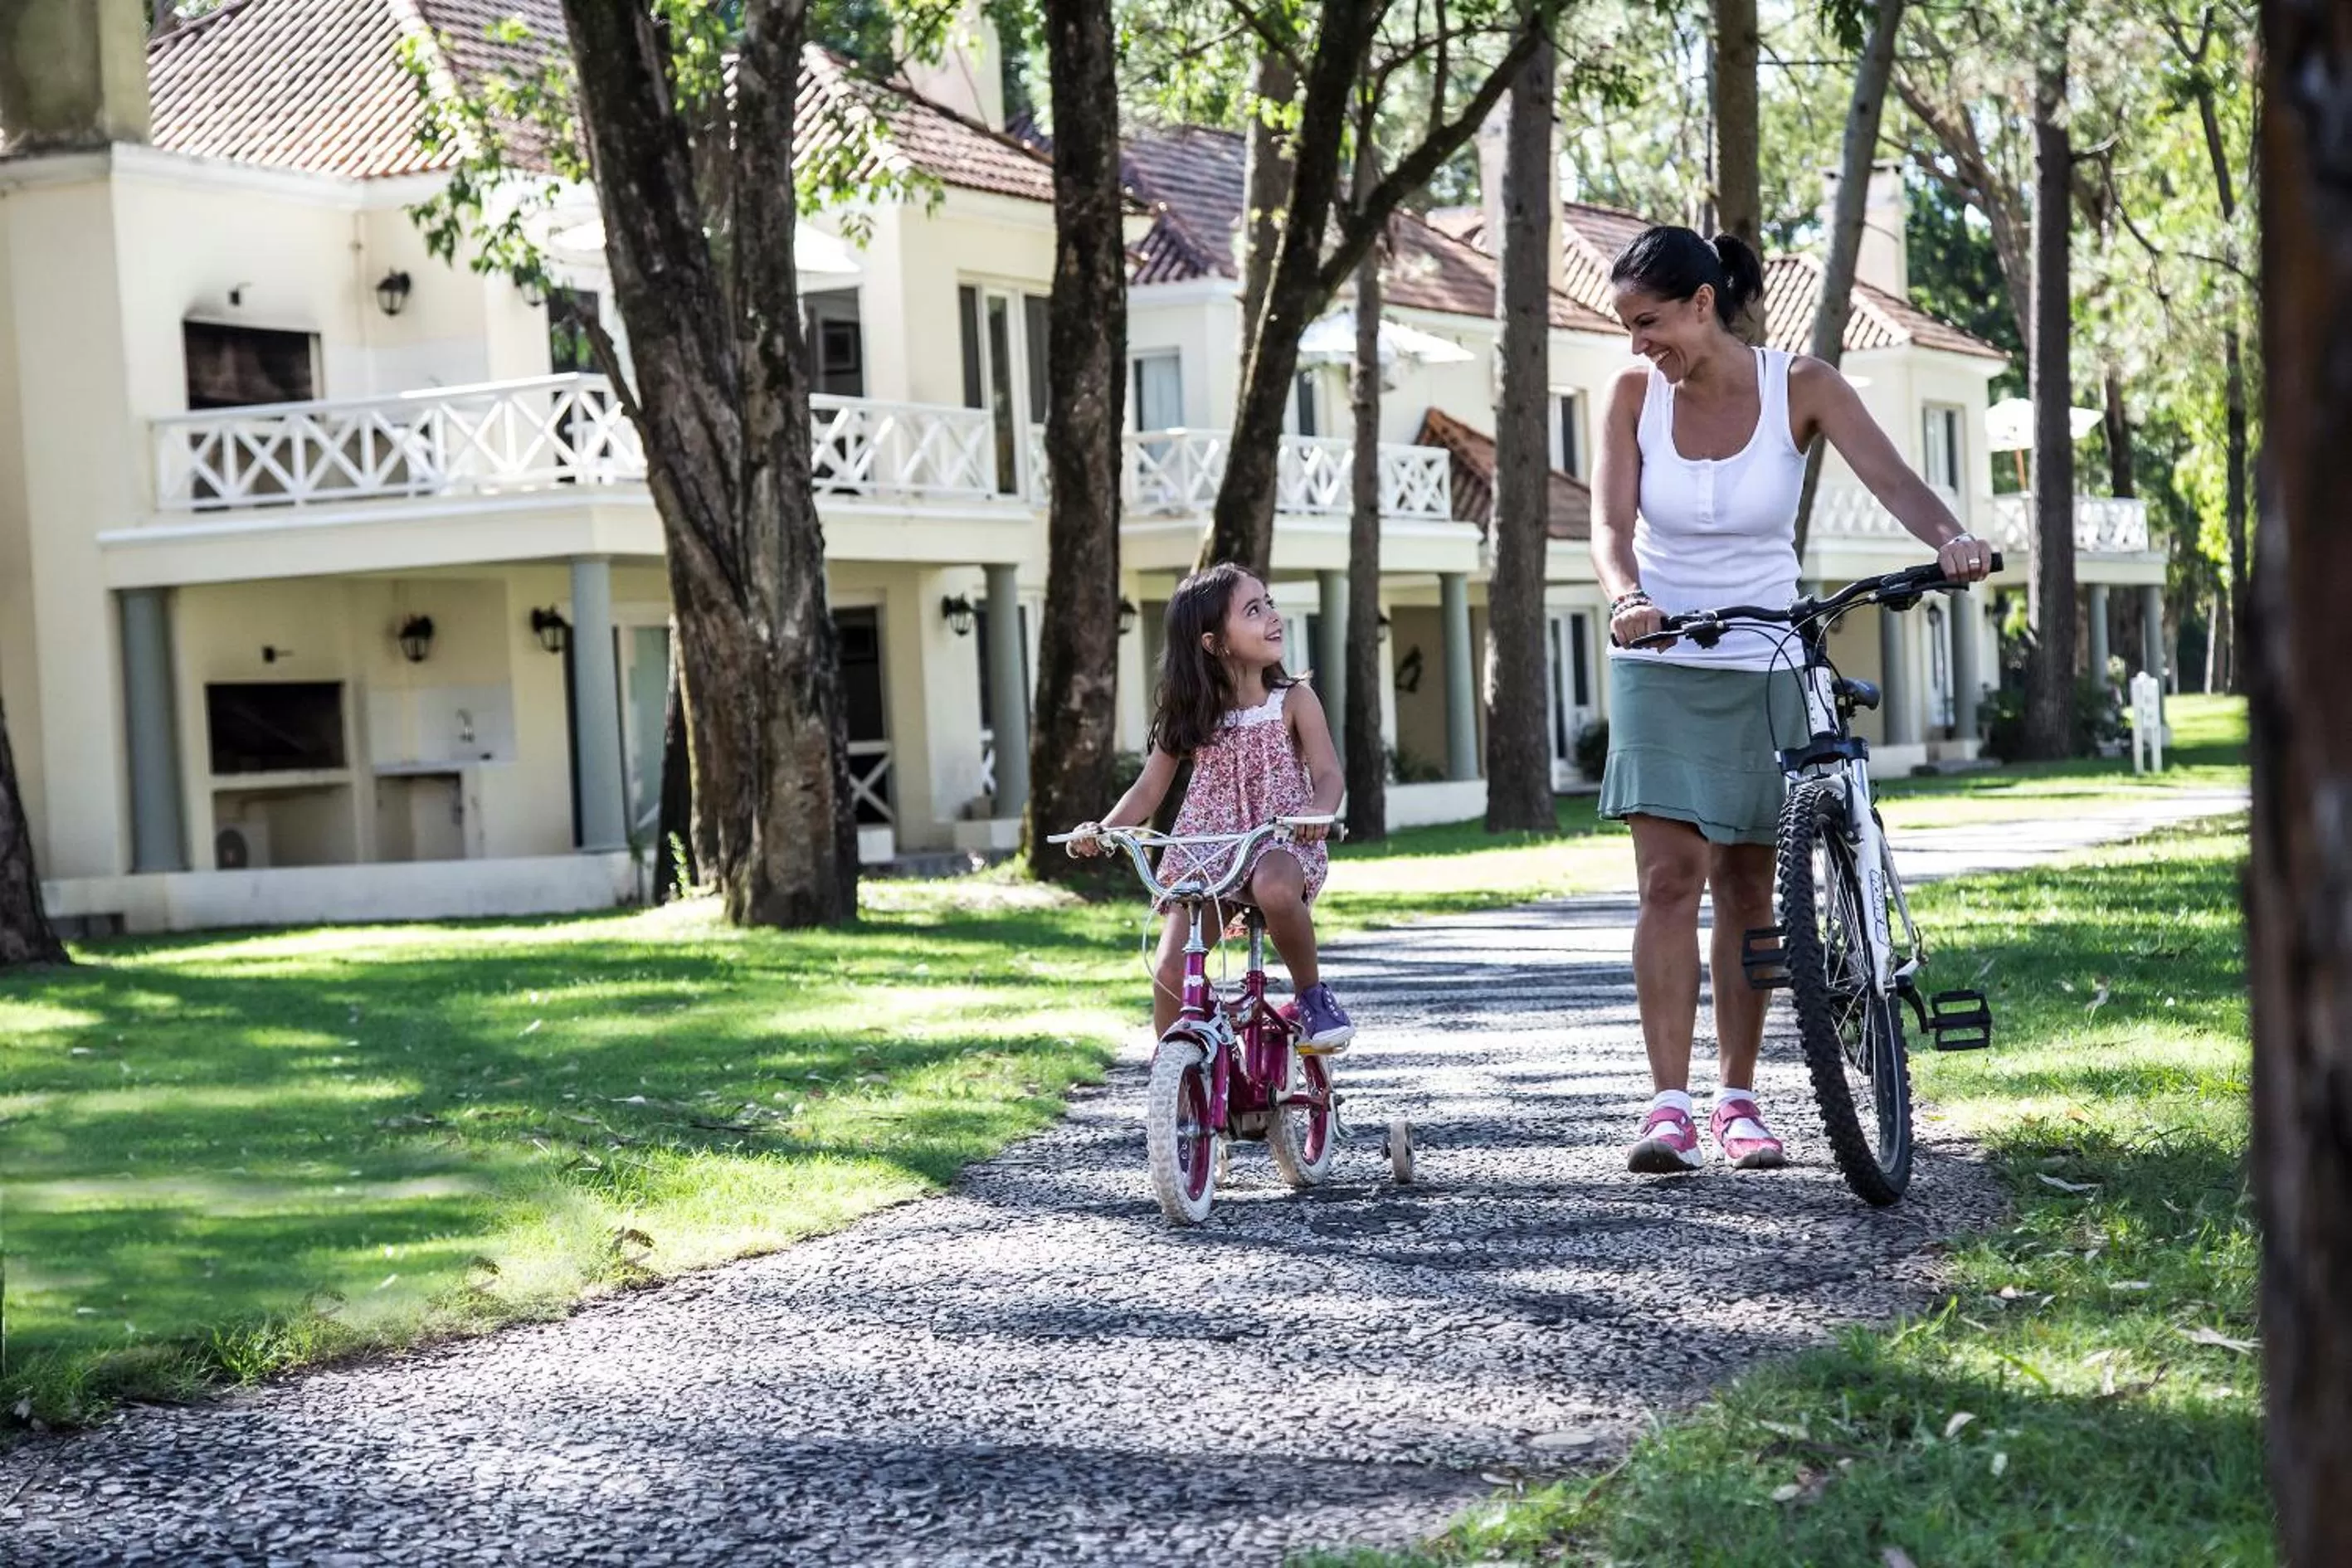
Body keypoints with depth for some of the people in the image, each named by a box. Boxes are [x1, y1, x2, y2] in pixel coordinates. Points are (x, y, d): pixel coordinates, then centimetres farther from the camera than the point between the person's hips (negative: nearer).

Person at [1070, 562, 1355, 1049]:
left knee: (1274, 887, -39)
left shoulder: (1293, 700, 1)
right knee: (1172, 970, -14)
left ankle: (1311, 994, -14)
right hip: (1205, 852, 3)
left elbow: (1328, 774, -7)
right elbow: (1149, 789, 8)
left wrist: (1318, 811, -31)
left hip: (1281, 842, -2)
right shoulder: (1190, 714, 6)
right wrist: (1103, 829, -11)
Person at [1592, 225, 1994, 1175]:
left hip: (1763, 668, 0)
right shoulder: (1636, 391, -4)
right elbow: (1612, 522, -11)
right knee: (1671, 876, -11)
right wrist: (1624, 597, -32)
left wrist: (1950, 540, -39)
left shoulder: (1799, 387, -7)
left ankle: (1738, 1100, 13)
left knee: (1747, 888, 4)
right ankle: (1669, 1104, -12)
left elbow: (1890, 478, -19)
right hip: (1661, 667, 0)